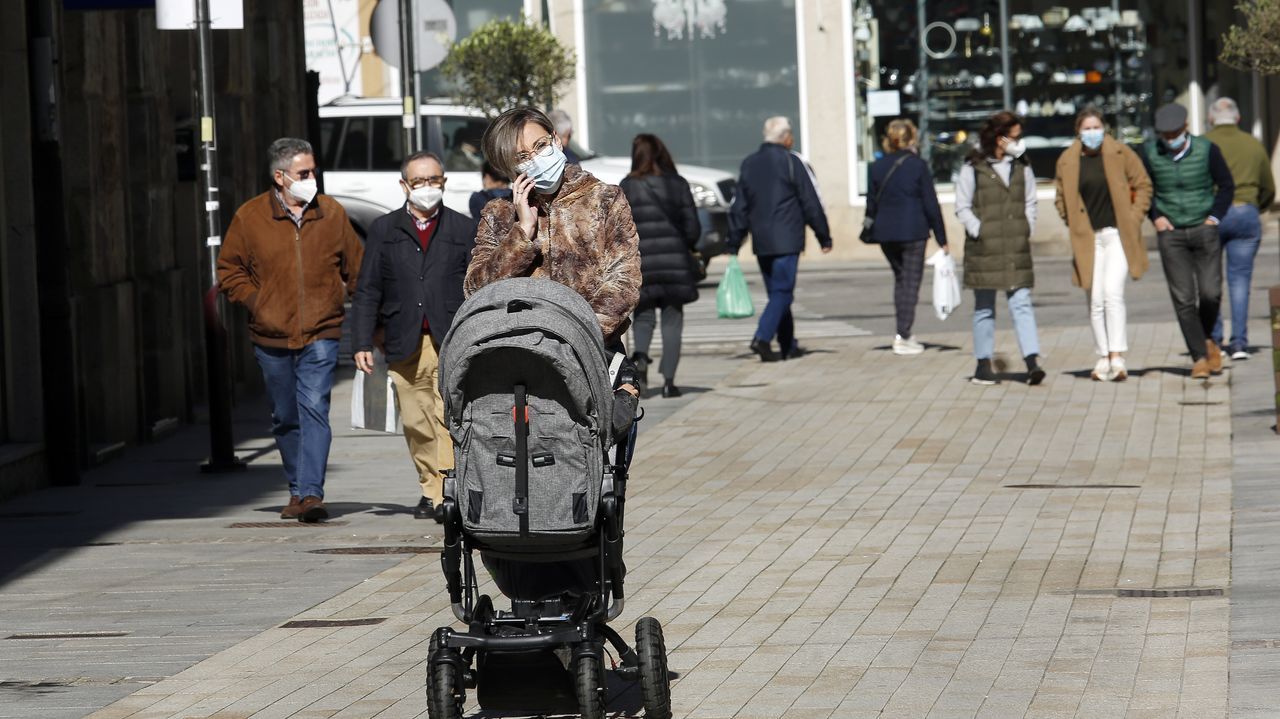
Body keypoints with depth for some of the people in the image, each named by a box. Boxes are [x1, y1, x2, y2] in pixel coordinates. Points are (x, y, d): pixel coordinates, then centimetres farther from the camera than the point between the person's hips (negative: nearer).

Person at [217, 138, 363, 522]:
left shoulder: (331, 213, 4)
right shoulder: (249, 217, 0)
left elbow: (356, 267, 12)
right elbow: (230, 271, 8)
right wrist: (256, 303, -6)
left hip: (321, 335, -1)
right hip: (272, 337, 1)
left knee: (314, 410, -15)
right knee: (285, 418, 11)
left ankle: (311, 494, -19)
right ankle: (297, 491, 25)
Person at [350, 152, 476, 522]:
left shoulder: (463, 229, 9)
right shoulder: (384, 230, 11)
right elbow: (367, 292, 9)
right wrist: (363, 342, 2)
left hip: (451, 342, -2)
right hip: (404, 346, 2)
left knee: (448, 417, -14)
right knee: (416, 423, 5)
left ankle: (447, 494, -18)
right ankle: (430, 488, 17)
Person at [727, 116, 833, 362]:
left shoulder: (749, 164, 11)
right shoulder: (790, 162, -6)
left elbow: (739, 208, 12)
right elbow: (811, 203, -5)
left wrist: (734, 244, 15)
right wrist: (824, 237, 2)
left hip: (761, 242, 6)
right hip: (786, 240, -6)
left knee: (777, 292, 14)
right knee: (782, 291, -7)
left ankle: (788, 345, 17)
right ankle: (762, 338, -23)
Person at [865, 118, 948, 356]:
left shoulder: (878, 167, 5)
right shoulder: (918, 165, -6)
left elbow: (871, 204, 8)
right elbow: (931, 204, -6)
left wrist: (872, 230, 20)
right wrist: (941, 239, -1)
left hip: (885, 233, 4)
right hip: (913, 231, -4)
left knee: (900, 278, 18)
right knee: (911, 281, 1)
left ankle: (903, 333, 16)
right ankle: (903, 336, -5)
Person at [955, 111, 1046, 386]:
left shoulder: (1022, 167, 9)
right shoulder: (973, 167, -4)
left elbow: (1030, 202, 16)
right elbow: (962, 207, -3)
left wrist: (1027, 230, 5)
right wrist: (979, 232, -11)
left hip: (1017, 248, 3)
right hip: (984, 248, -3)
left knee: (1022, 303, -7)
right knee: (984, 308, 6)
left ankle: (1032, 361, -15)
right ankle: (983, 366, 13)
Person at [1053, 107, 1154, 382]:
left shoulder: (1120, 153, -2)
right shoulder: (1067, 161, 4)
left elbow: (1143, 185, 6)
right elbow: (1061, 197, 16)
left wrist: (1133, 218, -1)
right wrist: (1074, 225, 6)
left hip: (1118, 234, -3)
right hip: (1088, 238, 3)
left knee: (1112, 292, -15)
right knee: (1095, 300, 3)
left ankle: (1117, 357, -17)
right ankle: (1103, 357, 11)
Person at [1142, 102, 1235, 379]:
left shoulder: (1206, 150, -7)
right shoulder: (1150, 153, -3)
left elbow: (1226, 185, 5)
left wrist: (1215, 216, -4)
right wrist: (1156, 217, 0)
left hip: (1204, 230, -1)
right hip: (1171, 233, 1)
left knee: (1210, 293, -7)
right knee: (1184, 299, -5)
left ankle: (1207, 338, 23)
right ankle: (1199, 357, 1)